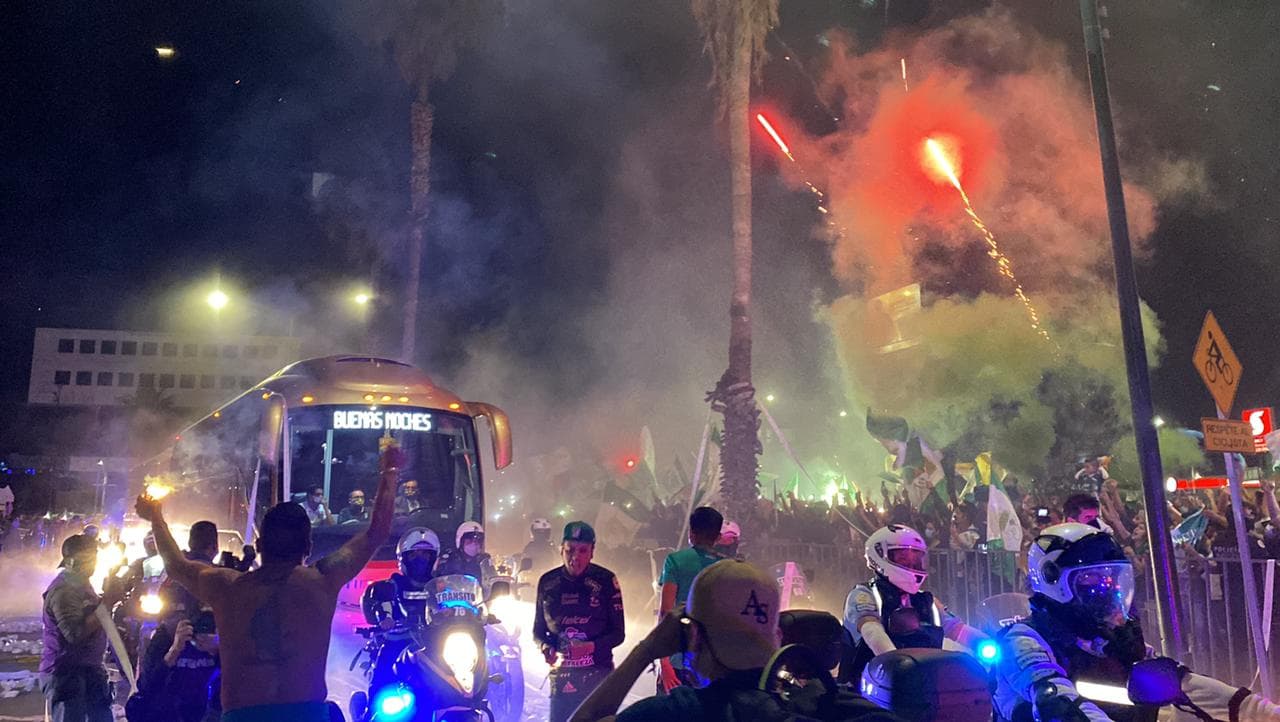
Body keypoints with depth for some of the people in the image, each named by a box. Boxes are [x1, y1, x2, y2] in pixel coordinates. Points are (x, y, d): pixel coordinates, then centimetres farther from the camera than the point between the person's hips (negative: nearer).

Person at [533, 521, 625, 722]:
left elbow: (617, 633, -1)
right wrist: (546, 648, -10)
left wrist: (591, 646, -18)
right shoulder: (547, 582, 4)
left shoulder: (605, 580, -3)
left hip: (598, 675, -2)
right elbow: (538, 630, 12)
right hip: (561, 675, 2)